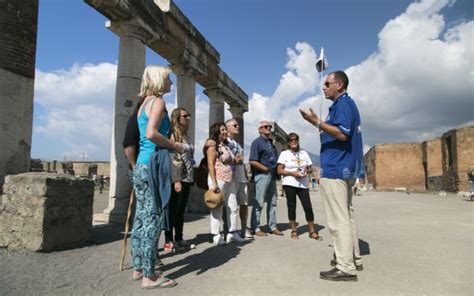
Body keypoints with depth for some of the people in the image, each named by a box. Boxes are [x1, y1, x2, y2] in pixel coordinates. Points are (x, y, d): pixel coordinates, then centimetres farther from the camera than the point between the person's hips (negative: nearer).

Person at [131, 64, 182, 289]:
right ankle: (149, 276, 2)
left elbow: (141, 135, 16)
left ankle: (138, 269, 22)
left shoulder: (143, 103, 19)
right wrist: (174, 146, -8)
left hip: (141, 164, 9)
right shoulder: (158, 101, -7)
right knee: (153, 218, -5)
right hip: (153, 163, -9)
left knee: (142, 217, 12)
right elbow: (151, 134, -20)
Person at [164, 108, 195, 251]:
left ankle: (179, 239, 21)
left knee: (181, 210, 13)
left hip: (187, 179, 8)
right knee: (173, 210, -1)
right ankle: (169, 241, 8)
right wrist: (176, 180, -20)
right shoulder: (173, 134, -10)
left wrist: (190, 178, 15)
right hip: (177, 179, -8)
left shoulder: (185, 136, 16)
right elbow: (171, 159, -17)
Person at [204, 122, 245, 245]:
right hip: (218, 180, -8)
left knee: (233, 207, 10)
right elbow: (210, 164, -14)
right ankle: (216, 236, 4)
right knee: (217, 208, -3)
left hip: (229, 181, 9)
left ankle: (232, 233, 19)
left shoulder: (226, 146, 19)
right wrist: (214, 183, -20)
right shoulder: (212, 145, -5)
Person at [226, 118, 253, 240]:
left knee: (244, 203, 9)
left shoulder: (238, 143, 25)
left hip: (242, 178, 8)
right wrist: (234, 160, -14)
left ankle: (244, 229, 18)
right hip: (231, 178, -8)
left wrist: (246, 176, 20)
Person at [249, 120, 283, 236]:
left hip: (272, 175, 8)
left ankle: (273, 226, 22)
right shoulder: (257, 142, -7)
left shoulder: (271, 142, 18)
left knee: (272, 202, 12)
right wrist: (266, 169, -13)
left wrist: (275, 171, 7)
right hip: (262, 175, -8)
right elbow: (252, 161, -16)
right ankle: (255, 228, 6)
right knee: (259, 203, -3)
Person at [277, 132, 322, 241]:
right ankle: (294, 230, 13)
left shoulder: (304, 153, 15)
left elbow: (309, 168, 17)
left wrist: (307, 171, -6)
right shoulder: (284, 154, 4)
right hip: (289, 184, -2)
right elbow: (279, 170, -1)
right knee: (292, 207, 2)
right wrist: (292, 173, -14)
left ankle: (312, 231, 6)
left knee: (308, 207, -4)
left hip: (303, 184, 3)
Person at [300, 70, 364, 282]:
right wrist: (321, 127, 25)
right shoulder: (347, 104, 22)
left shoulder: (343, 103, -10)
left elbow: (342, 134, -22)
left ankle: (345, 268, -3)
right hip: (345, 168, 11)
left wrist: (316, 122, -23)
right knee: (347, 215, 15)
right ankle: (354, 258, 24)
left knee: (338, 219, -8)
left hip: (335, 169, -11)